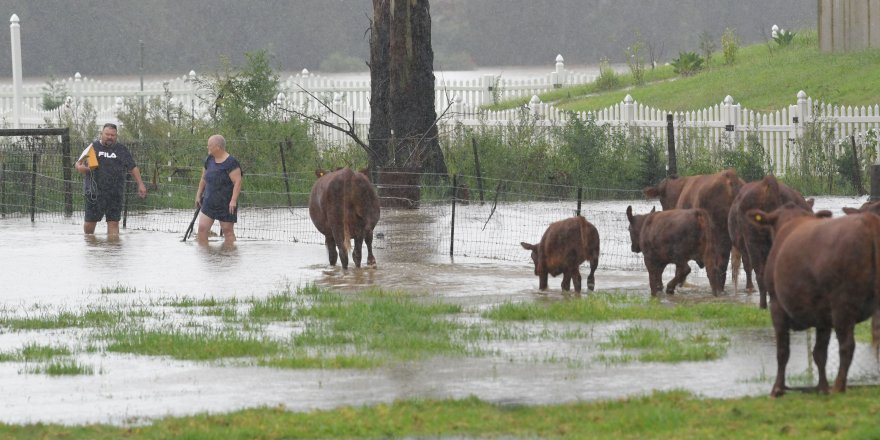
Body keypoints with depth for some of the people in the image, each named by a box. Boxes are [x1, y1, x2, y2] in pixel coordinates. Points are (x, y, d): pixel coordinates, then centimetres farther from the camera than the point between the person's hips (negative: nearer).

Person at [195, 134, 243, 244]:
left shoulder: (231, 163, -16)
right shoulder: (209, 160, 7)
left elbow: (237, 182, -20)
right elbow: (204, 179, 18)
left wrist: (233, 200, -26)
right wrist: (198, 195, 19)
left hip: (226, 205, -7)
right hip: (209, 202, 7)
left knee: (227, 230, 1)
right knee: (202, 228, -2)